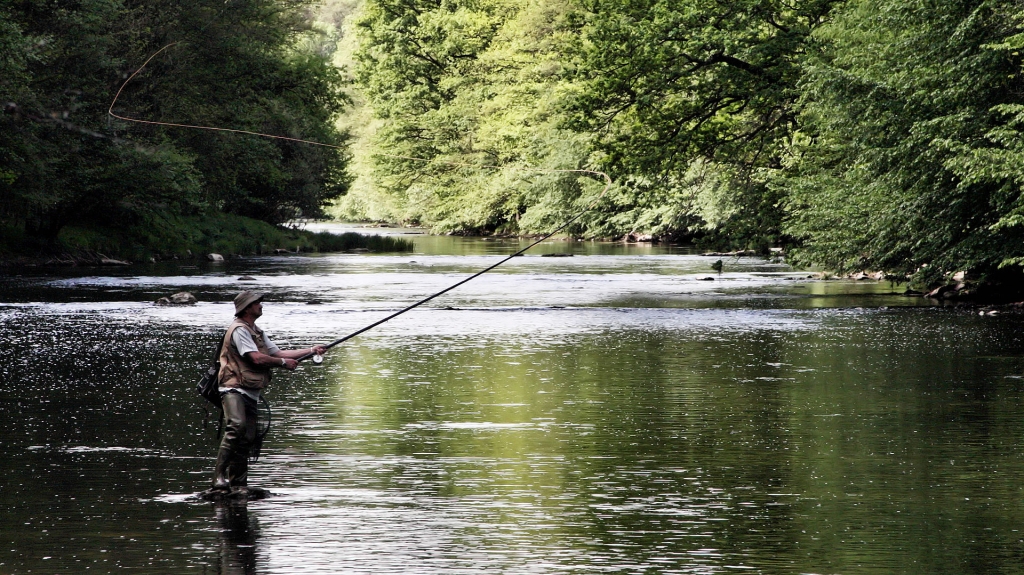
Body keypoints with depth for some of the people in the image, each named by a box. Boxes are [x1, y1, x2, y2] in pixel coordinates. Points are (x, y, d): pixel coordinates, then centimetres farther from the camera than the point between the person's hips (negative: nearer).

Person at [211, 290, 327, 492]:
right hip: (234, 389, -10)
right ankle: (219, 477, -32)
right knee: (236, 426, -28)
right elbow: (257, 358, -16)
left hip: (250, 393, 10)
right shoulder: (239, 330, -9)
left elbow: (277, 352, 25)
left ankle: (238, 485, 6)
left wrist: (311, 350, 20)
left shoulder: (257, 332, 23)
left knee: (247, 438, 4)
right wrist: (284, 362, -2)